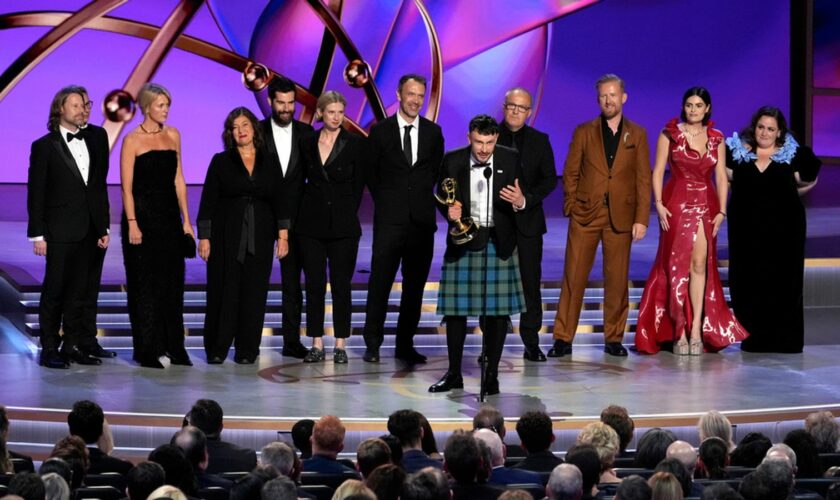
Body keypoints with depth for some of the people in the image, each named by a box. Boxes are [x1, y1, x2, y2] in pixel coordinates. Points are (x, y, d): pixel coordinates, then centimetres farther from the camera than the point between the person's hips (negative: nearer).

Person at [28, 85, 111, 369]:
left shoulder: (94, 143, 13)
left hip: (88, 233, 4)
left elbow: (99, 188, 14)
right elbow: (35, 194, -3)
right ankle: (49, 350, 5)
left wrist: (103, 228, 8)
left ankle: (74, 346, 15)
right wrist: (37, 235, -9)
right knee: (54, 292, 0)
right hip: (60, 232, -4)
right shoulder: (44, 146, -1)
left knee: (79, 292, 9)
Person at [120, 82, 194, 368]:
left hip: (169, 214, 5)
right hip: (142, 213, -5)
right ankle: (147, 350, 7)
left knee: (172, 282, 7)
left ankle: (173, 347, 14)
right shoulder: (132, 140, -6)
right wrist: (132, 224, -16)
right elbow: (126, 187, -9)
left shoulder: (172, 135, 9)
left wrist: (186, 219, 7)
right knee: (144, 283, 0)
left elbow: (178, 180, 11)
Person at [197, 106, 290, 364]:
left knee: (254, 292, 2)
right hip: (226, 236, -2)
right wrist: (204, 237, -6)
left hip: (259, 237, 2)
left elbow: (279, 201, 8)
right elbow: (208, 201, 0)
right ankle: (216, 349, 6)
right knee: (223, 292, -2)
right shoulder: (221, 161, 3)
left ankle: (247, 350, 9)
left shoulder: (269, 163, 8)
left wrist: (283, 236, 0)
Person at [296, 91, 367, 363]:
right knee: (314, 284, 3)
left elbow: (358, 185, 2)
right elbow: (302, 180, 13)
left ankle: (341, 345, 6)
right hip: (312, 223, 2)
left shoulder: (355, 143, -1)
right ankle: (317, 344, 8)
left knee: (341, 285, 0)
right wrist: (302, 215, 7)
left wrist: (348, 215, -1)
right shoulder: (307, 143, 7)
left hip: (343, 224, -2)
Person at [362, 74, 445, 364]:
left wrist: (423, 197, 10)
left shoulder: (433, 132, 8)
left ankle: (405, 345, 12)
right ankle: (373, 344, 5)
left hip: (422, 219, 2)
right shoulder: (380, 131, 2)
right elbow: (371, 173, 9)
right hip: (389, 219, -2)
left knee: (415, 286, 5)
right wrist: (385, 202, 7)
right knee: (380, 283, -3)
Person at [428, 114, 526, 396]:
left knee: (497, 310, 2)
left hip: (498, 243, 0)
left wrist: (520, 201, -19)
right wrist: (449, 211, -15)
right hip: (463, 242, 0)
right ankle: (454, 374, 14)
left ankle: (492, 375, 13)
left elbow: (520, 198, 5)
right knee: (455, 308, 3)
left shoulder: (509, 160, 0)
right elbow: (442, 198, 7)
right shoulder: (453, 161, -2)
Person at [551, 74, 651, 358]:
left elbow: (643, 179, 4)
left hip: (621, 217, 0)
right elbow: (570, 173, 8)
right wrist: (571, 207, -2)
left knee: (617, 280, 4)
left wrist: (641, 219, -3)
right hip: (585, 216, 0)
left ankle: (613, 339, 13)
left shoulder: (637, 135, 7)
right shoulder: (584, 132, 7)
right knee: (573, 277, -2)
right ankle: (563, 339, 2)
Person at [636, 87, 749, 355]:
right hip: (676, 204, -2)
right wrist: (659, 204, -12)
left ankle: (697, 330, -3)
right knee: (677, 265, -1)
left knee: (700, 264, -4)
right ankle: (679, 332, 3)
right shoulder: (670, 134, 0)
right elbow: (657, 171, -2)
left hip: (706, 205, 2)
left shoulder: (716, 138, 8)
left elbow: (721, 176, 7)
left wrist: (722, 211, -2)